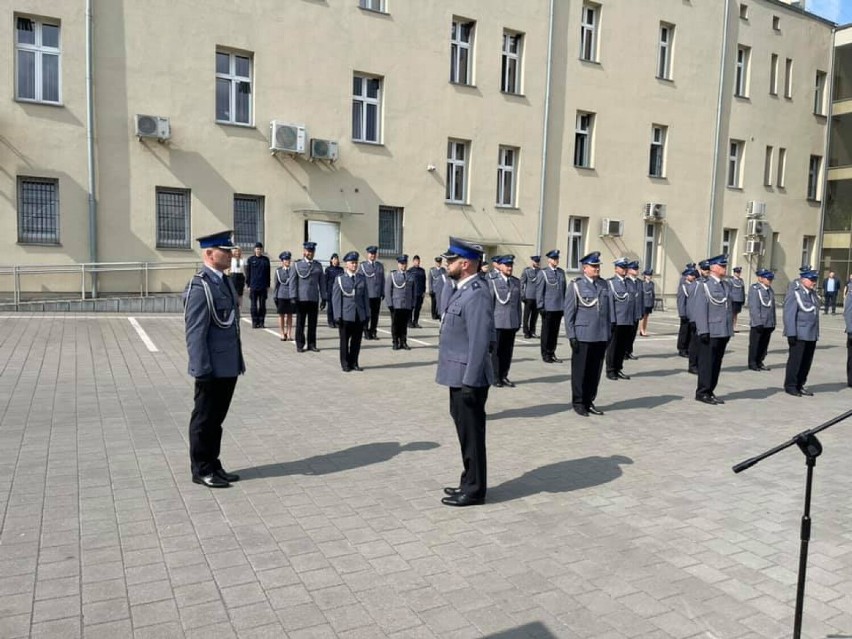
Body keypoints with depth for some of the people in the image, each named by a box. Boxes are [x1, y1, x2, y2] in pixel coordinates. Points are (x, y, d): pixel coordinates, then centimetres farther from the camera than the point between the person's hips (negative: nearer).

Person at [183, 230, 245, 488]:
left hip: (228, 366, 8)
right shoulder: (199, 286, -16)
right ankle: (201, 470, 20)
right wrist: (202, 369, -20)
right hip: (212, 369, -8)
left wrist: (239, 361, 16)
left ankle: (213, 465, 30)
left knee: (217, 419, 18)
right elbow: (195, 332, -19)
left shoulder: (225, 281, 12)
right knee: (204, 420, 7)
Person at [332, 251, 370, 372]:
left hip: (360, 316, 3)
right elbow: (336, 299, -2)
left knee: (357, 341, 6)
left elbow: (365, 297, 11)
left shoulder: (362, 278, 10)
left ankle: (354, 363, 18)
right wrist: (337, 316, -8)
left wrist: (367, 314, 7)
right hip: (346, 316, -3)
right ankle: (345, 364, 14)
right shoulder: (340, 279, 1)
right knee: (345, 341, 5)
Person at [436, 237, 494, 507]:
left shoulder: (477, 294, -20)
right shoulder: (461, 290, 12)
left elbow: (480, 342, -24)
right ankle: (469, 482, 33)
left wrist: (470, 382, -23)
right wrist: (461, 379, 19)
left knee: (471, 434, 3)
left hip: (468, 378, -10)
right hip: (458, 376, 10)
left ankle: (474, 490, 17)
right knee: (465, 432, 19)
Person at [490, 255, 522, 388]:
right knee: (496, 351, 3)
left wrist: (519, 321, 11)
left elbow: (518, 302, 13)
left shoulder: (516, 282, 11)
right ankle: (495, 377, 13)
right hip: (497, 322, -4)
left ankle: (504, 376, 18)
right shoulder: (493, 281, -4)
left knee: (508, 351, 8)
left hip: (512, 322, 4)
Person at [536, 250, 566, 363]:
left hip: (559, 307, 4)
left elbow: (564, 289, 14)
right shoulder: (543, 273, -3)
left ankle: (552, 353, 21)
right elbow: (540, 291, -4)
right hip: (548, 308, -4)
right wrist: (540, 306, -8)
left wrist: (564, 305, 9)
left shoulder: (561, 272, 11)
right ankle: (545, 355, 12)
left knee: (555, 332, 10)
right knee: (546, 332, 4)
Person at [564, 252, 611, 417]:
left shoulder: (604, 285, 11)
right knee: (580, 371, 5)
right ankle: (578, 403, 16)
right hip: (583, 336, -4)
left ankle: (589, 402, 22)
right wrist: (571, 335, -8)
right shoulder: (576, 285, -2)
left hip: (601, 336, 4)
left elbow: (608, 309, 15)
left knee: (595, 371, 9)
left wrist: (609, 331, 11)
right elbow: (569, 312, -4)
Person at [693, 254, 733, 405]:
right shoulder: (704, 285, -7)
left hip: (724, 332, 7)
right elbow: (700, 310, -11)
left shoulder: (726, 285, 14)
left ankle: (710, 392, 19)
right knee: (707, 363, 0)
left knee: (717, 363, 11)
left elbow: (729, 308, 16)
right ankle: (702, 392, 9)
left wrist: (730, 329, 13)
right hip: (710, 333, -7)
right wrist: (703, 331, -16)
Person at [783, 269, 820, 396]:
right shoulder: (795, 294, -8)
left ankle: (800, 385, 21)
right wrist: (791, 334, -17)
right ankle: (790, 386, 10)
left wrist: (816, 333, 13)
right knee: (795, 361, 0)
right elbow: (789, 316, -13)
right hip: (799, 335, -7)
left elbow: (815, 313, 17)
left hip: (812, 336, 7)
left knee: (807, 362, 10)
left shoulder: (813, 294, 15)